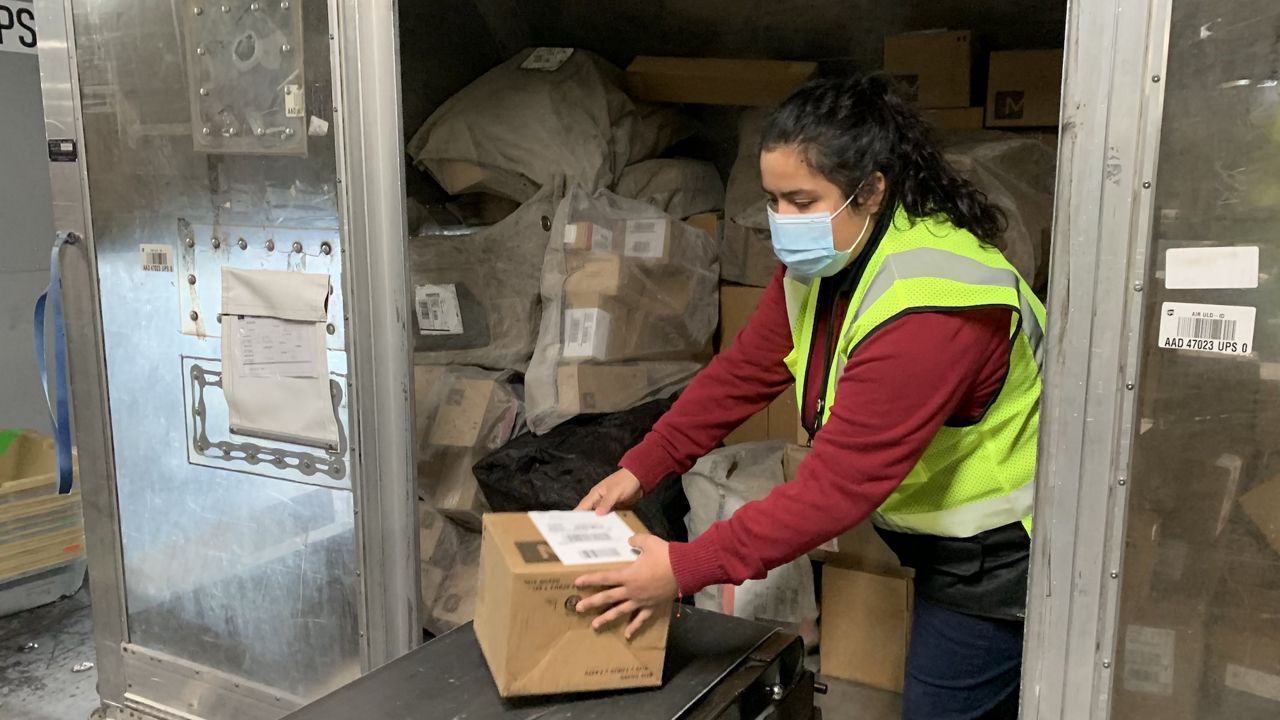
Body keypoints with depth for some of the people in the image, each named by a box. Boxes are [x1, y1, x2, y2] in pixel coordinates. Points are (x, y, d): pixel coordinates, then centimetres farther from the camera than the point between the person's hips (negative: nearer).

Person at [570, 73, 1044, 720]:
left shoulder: (929, 308, -34)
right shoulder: (822, 258, -5)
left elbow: (840, 483, -34)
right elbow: (745, 368, 1)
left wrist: (686, 569, -31)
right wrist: (640, 469, -5)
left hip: (998, 550, -8)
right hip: (938, 536, 8)